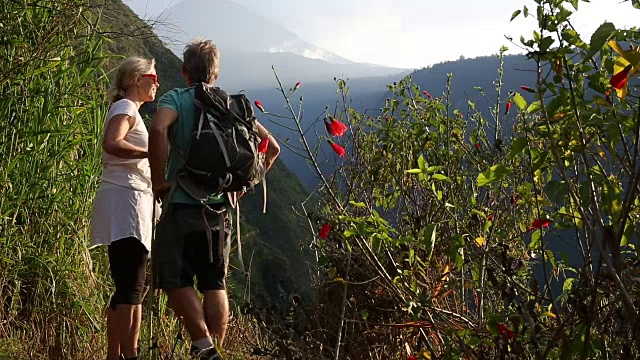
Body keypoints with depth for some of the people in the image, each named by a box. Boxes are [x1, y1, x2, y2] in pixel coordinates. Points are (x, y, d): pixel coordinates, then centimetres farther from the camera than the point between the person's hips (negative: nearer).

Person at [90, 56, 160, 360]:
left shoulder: (129, 111, 27)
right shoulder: (125, 107, -3)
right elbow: (111, 143, -23)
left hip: (127, 204, 10)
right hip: (126, 199, -10)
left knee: (125, 289, 9)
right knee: (132, 289, -15)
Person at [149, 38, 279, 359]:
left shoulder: (176, 98, -3)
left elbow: (158, 130, -26)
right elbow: (271, 147, 10)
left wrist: (159, 180, -16)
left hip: (182, 205, -4)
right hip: (220, 209, 5)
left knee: (175, 279, 2)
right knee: (215, 284, 11)